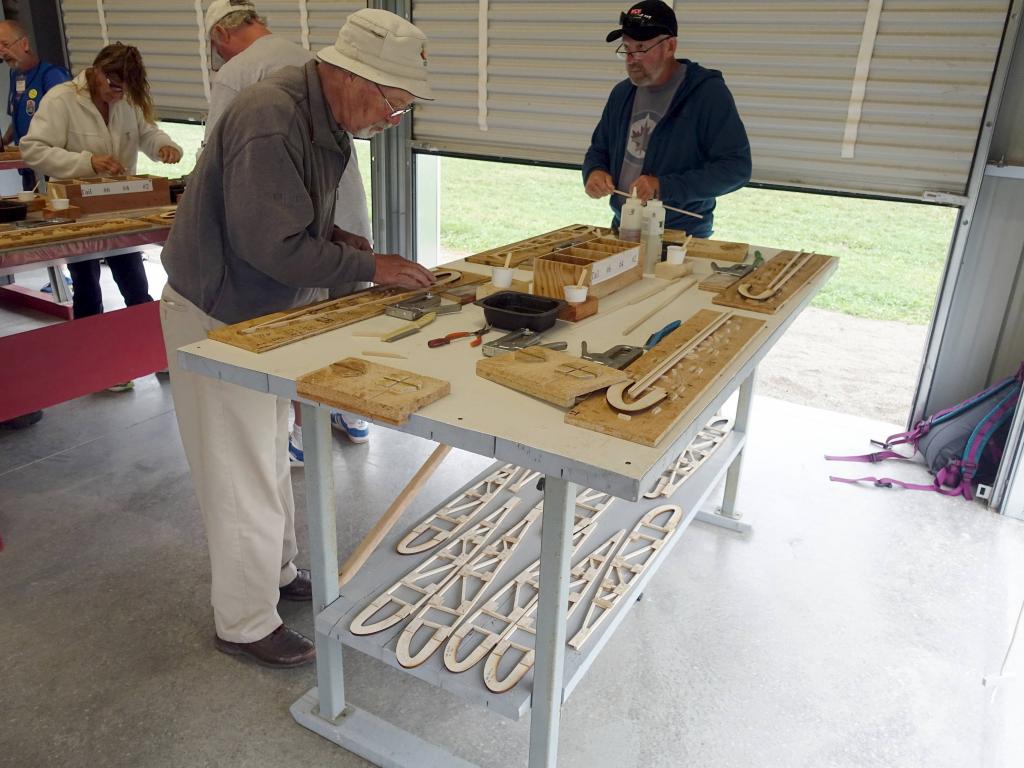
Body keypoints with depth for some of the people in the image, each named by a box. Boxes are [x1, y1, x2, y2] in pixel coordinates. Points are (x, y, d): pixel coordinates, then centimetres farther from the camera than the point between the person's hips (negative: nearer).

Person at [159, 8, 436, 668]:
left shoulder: (326, 119, 3)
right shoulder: (270, 120, -28)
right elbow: (272, 244, -30)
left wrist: (351, 244, -4)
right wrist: (370, 267, -23)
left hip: (265, 310, 10)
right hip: (218, 319, -9)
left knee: (271, 457, 22)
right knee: (243, 477, 2)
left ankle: (278, 571, 42)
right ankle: (245, 625, 21)